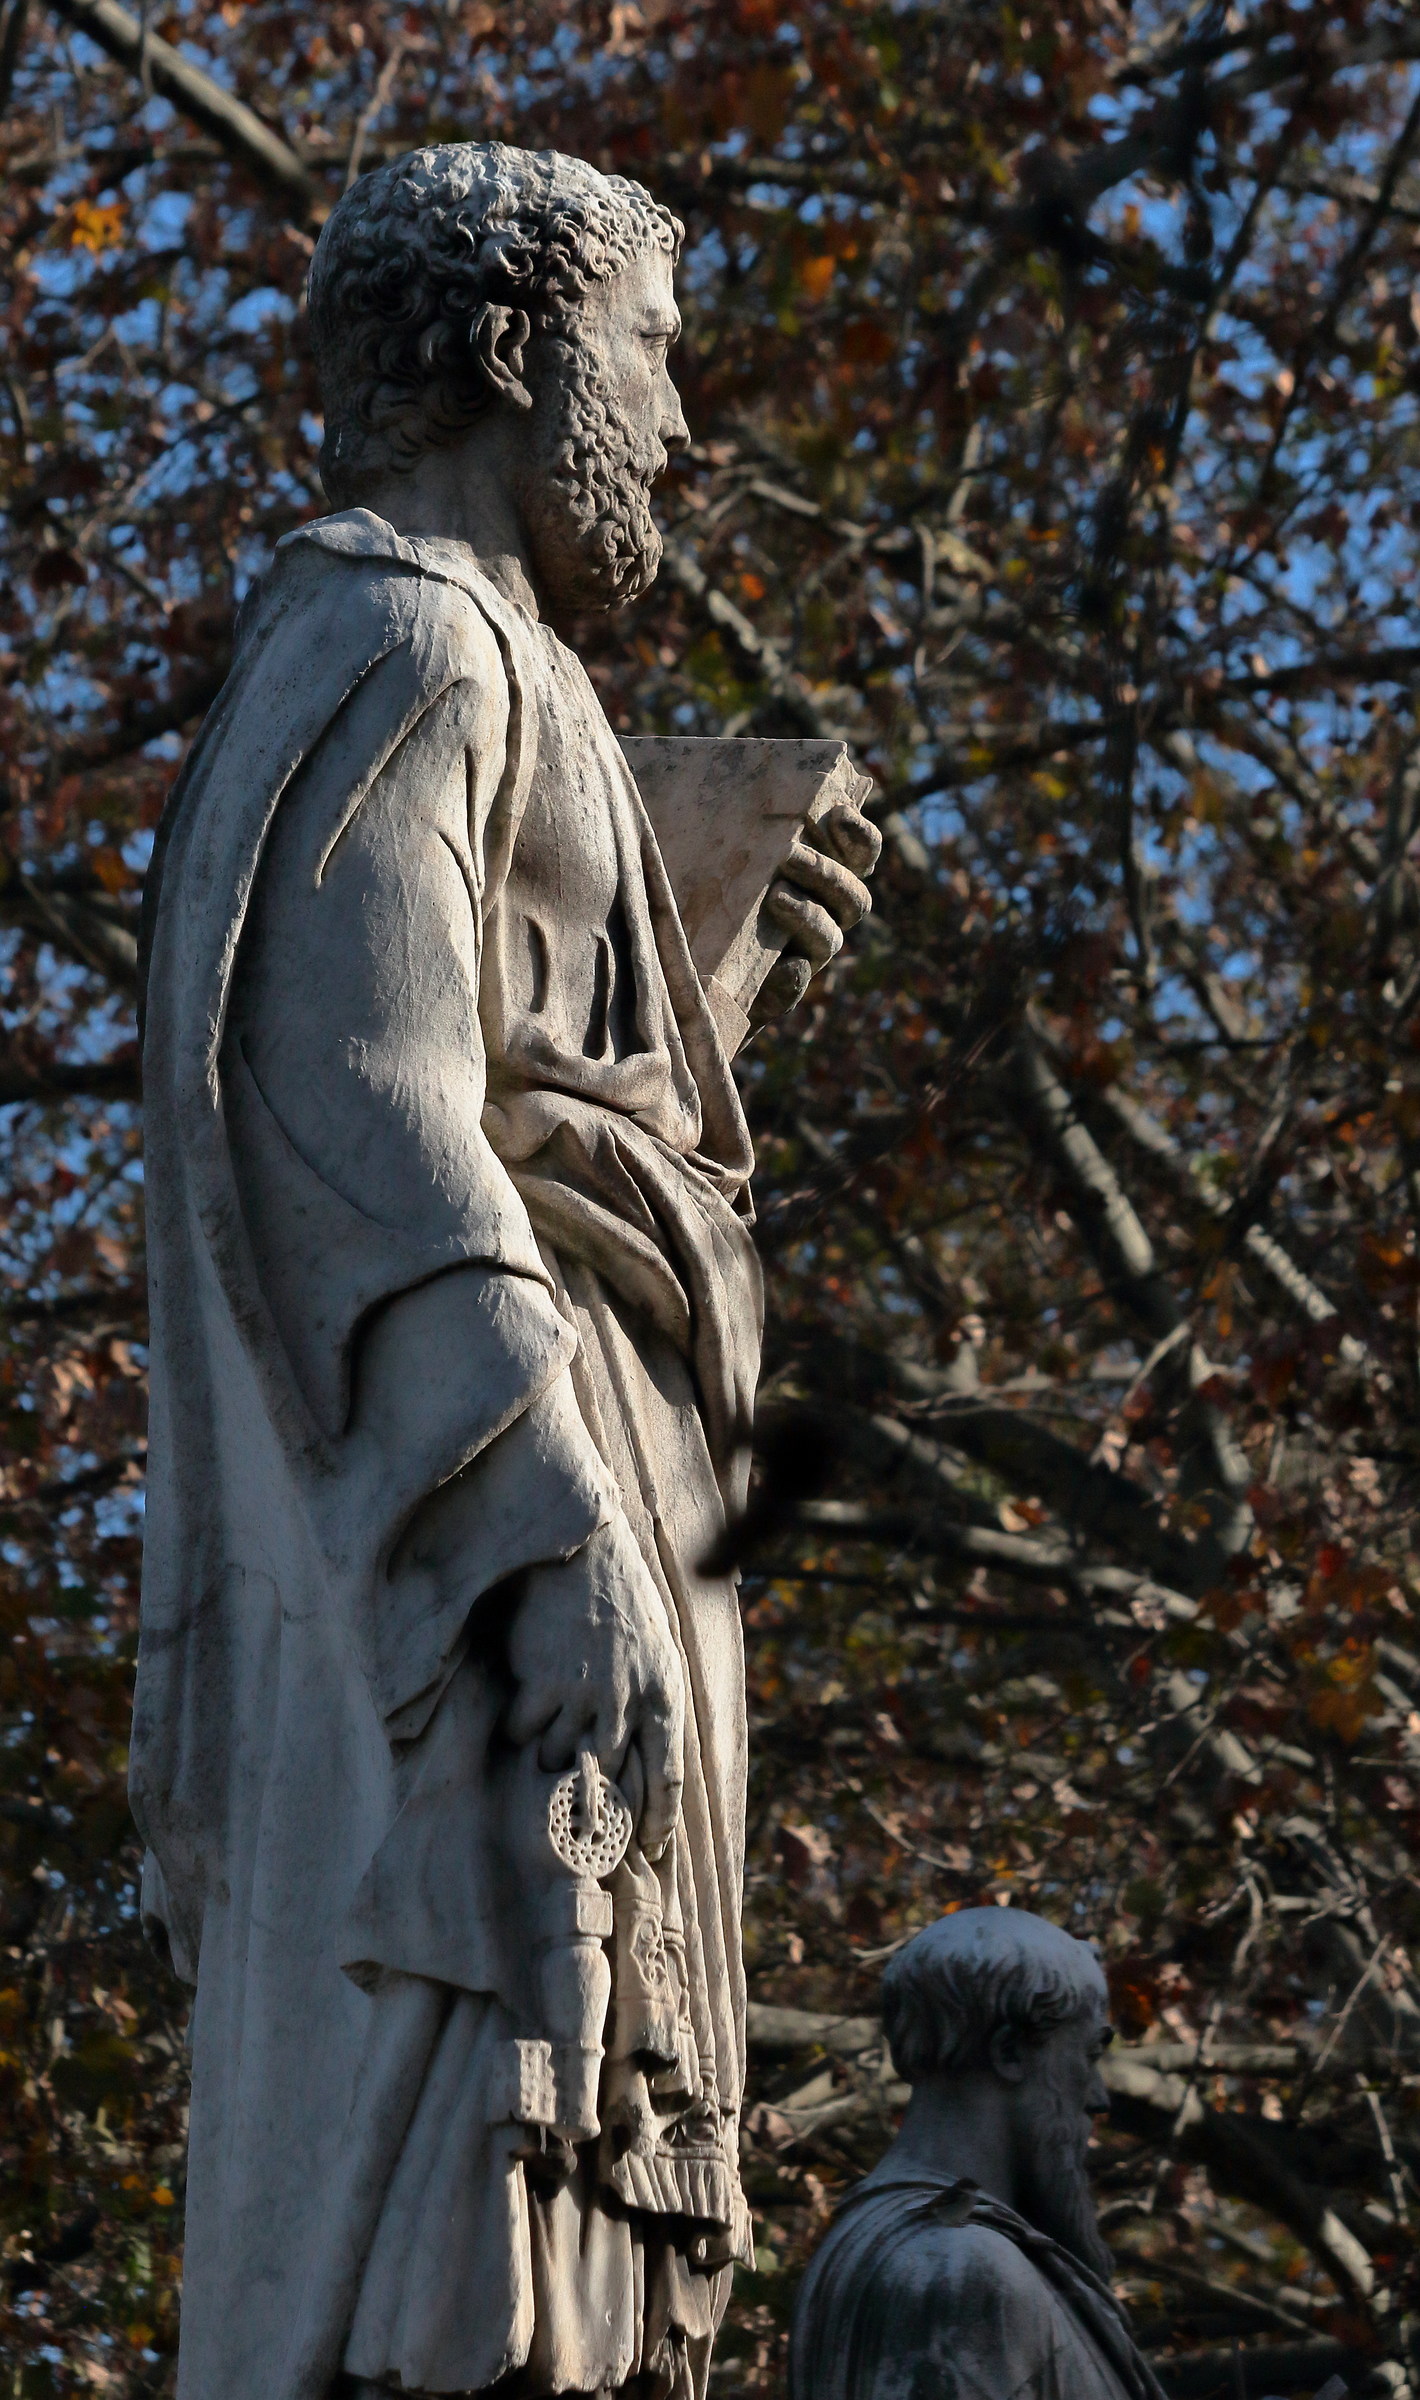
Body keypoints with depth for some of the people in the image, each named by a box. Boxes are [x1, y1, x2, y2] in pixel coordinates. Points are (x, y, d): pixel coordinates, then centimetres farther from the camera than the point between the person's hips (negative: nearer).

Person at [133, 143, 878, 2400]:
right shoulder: (395, 641, -5)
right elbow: (366, 1109, -18)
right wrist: (570, 1543, -25)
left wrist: (714, 968, 26)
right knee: (432, 2202, -17)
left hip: (445, 1545, 10)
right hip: (441, 1527, -10)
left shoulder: (420, 659, 26)